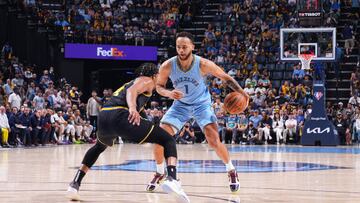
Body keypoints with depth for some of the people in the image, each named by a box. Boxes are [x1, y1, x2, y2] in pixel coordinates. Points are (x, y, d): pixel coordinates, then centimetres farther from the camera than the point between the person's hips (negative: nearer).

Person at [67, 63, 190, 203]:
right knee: (168, 140, 2)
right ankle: (172, 179, -24)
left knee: (99, 147, 41)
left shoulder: (131, 82, 39)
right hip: (120, 116, -7)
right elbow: (132, 91, -6)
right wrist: (132, 108, -24)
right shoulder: (148, 81, 17)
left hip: (103, 117, 7)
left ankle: (75, 183, 28)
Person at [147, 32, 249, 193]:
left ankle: (231, 171, 5)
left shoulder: (203, 64, -26)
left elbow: (226, 78, -12)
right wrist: (169, 93, -28)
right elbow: (159, 86, -5)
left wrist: (240, 92, -27)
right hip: (180, 104, 2)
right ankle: (159, 173, 15)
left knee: (214, 141, -18)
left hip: (202, 103, -2)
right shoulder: (167, 66, -22)